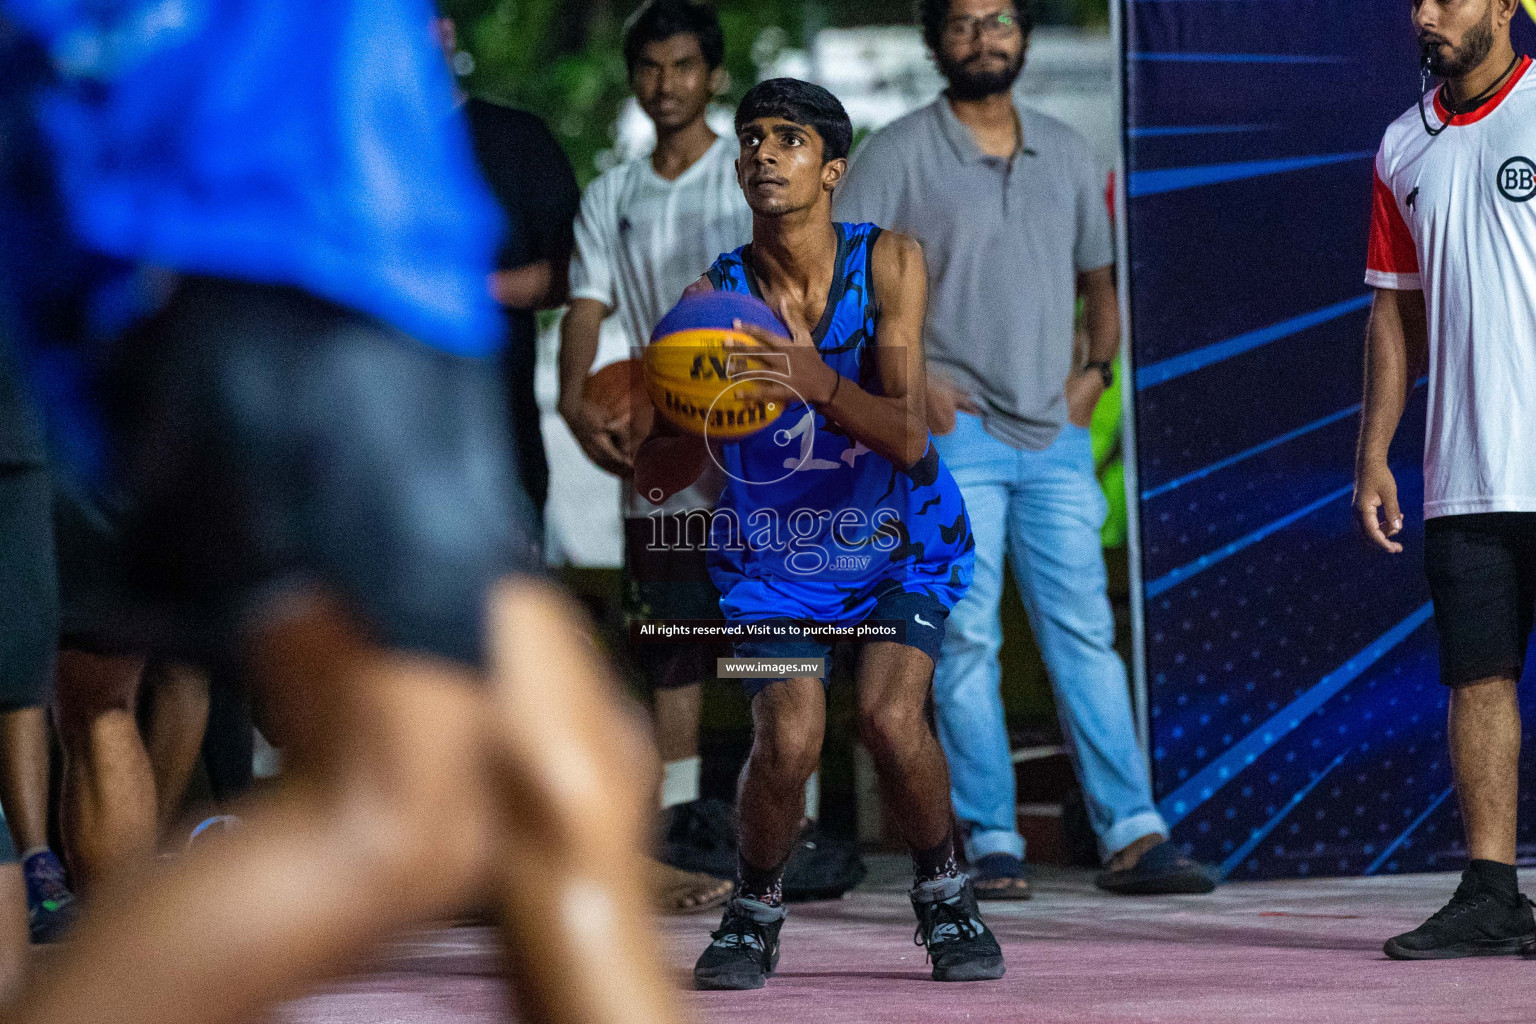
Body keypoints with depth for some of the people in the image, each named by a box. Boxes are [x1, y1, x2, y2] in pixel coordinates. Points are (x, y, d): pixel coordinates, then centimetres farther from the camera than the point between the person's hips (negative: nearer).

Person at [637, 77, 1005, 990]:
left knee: (892, 718, -22)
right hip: (773, 557, 0)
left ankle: (946, 898, 6)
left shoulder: (890, 265, -17)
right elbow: (654, 477, -16)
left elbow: (908, 439, -27)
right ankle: (755, 914, 9)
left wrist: (819, 384, -45)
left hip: (901, 545, 0)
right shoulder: (715, 299, -15)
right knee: (790, 736, -20)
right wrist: (696, 428, -39)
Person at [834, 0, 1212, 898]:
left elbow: (1099, 278, 25)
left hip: (1055, 431, 3)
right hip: (953, 428, -3)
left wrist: (1096, 369, 8)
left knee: (1085, 632, -1)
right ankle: (991, 843, -2)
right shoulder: (899, 154, 2)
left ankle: (1133, 834, -4)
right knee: (966, 638, -5)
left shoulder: (1068, 155, 15)